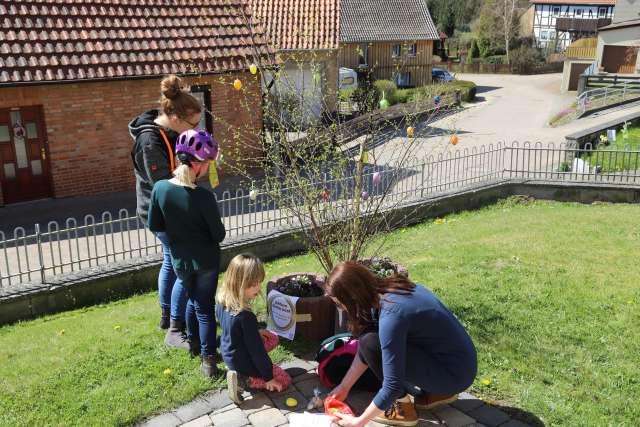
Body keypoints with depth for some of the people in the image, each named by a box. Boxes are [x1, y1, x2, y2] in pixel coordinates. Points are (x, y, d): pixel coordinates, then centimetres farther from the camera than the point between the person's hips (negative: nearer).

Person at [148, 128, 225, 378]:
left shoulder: (160, 188, -14)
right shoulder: (204, 197, -25)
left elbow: (154, 226, -3)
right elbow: (219, 235, -14)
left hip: (180, 260, 4)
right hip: (206, 261, -3)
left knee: (193, 299, 27)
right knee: (205, 307, 12)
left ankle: (193, 342, 43)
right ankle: (207, 360, 15)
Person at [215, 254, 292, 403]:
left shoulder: (222, 300, -11)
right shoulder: (246, 316, -35)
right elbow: (256, 349, -26)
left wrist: (255, 331, 12)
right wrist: (268, 377, -13)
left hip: (228, 353, 8)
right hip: (242, 362, -8)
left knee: (273, 338, 23)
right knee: (284, 380, 6)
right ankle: (243, 379, -4)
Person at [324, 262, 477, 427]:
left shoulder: (391, 315, -28)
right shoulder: (385, 291, -2)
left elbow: (392, 386, -25)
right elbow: (364, 352, 10)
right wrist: (344, 387, 12)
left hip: (455, 374, -9)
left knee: (371, 343, -18)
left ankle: (403, 408, 1)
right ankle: (437, 392, 16)